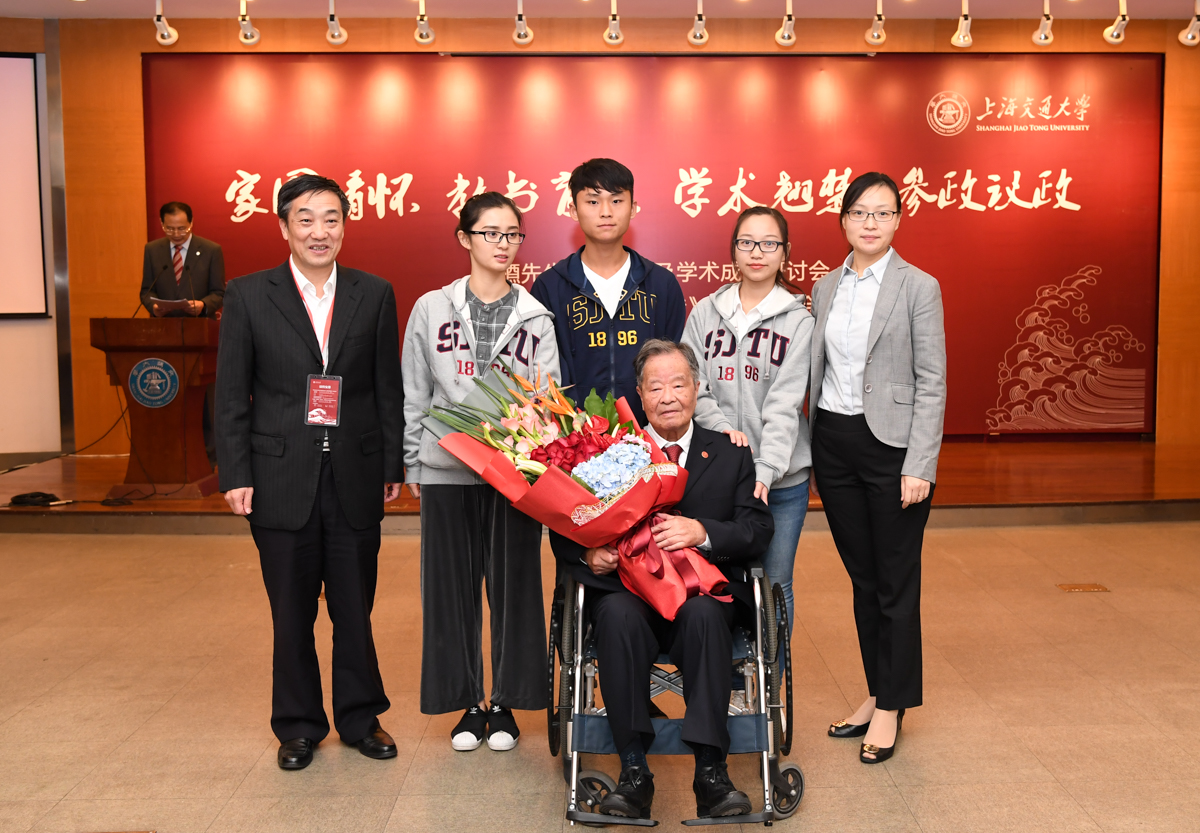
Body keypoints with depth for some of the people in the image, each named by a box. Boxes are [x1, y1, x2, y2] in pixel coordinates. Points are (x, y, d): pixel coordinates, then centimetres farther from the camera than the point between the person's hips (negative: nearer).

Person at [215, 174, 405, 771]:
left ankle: (359, 717, 27)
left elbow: (389, 388, 6)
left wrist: (393, 466, 3)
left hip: (355, 480, 1)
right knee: (291, 613, 10)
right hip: (281, 480, -1)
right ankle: (298, 726, 26)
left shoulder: (374, 295, 4)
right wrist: (235, 475, -4)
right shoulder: (248, 296, 1)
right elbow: (230, 395, 1)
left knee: (355, 608, 10)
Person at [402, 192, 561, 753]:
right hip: (446, 470, 0)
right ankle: (467, 702, 21)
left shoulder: (537, 317, 7)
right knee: (452, 585, 5)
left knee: (514, 584, 4)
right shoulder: (431, 308, 6)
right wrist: (412, 462, 5)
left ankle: (506, 703, 19)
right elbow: (413, 395, 8)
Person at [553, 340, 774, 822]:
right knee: (617, 614, -33)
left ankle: (711, 773, -28)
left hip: (704, 593, 0)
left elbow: (759, 529, 2)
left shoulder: (730, 455, 14)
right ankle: (634, 772, -26)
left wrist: (702, 532, -17)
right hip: (629, 589, 0)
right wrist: (588, 552, -18)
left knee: (703, 613, -34)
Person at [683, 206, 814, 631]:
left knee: (774, 585, 7)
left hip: (781, 479, -1)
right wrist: (721, 426, -16)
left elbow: (785, 404, -9)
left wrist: (764, 471, -21)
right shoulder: (705, 313, 7)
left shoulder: (798, 321, 0)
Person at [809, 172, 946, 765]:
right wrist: (812, 447, 9)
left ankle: (892, 706, 16)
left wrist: (919, 466, -14)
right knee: (862, 577, 14)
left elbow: (931, 384, -8)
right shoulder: (826, 288, 10)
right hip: (833, 443, 5)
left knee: (896, 582, 4)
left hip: (891, 445, -5)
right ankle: (876, 692, 26)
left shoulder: (919, 288, -5)